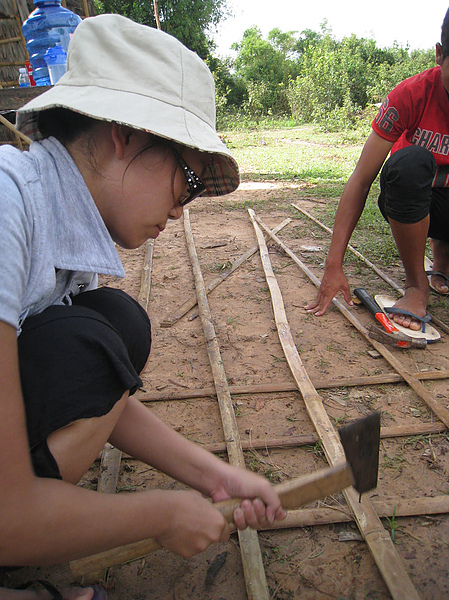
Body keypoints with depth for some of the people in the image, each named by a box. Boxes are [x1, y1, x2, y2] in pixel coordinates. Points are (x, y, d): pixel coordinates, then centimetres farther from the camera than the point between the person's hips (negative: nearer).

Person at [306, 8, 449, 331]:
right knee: (410, 161, -35)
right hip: (410, 201, -1)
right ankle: (417, 284, -21)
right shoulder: (412, 95, -20)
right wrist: (334, 265, -27)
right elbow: (361, 180, -23)